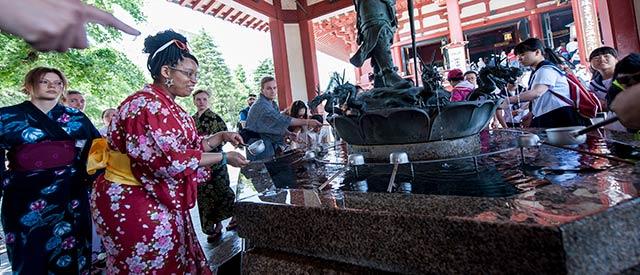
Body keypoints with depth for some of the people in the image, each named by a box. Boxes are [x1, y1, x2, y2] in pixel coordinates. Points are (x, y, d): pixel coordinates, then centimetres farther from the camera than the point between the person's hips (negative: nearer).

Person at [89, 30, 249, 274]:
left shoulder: (167, 106, 11)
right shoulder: (146, 105, -19)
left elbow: (187, 147, 16)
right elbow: (170, 160, -26)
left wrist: (220, 137, 4)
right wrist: (224, 158, -19)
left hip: (160, 202, 9)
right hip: (132, 204, -9)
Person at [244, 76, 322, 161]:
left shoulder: (273, 104, 12)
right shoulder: (261, 106, -20)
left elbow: (277, 123, 15)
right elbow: (282, 120, -29)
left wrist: (289, 133, -5)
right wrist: (307, 122, -31)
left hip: (272, 145, 9)